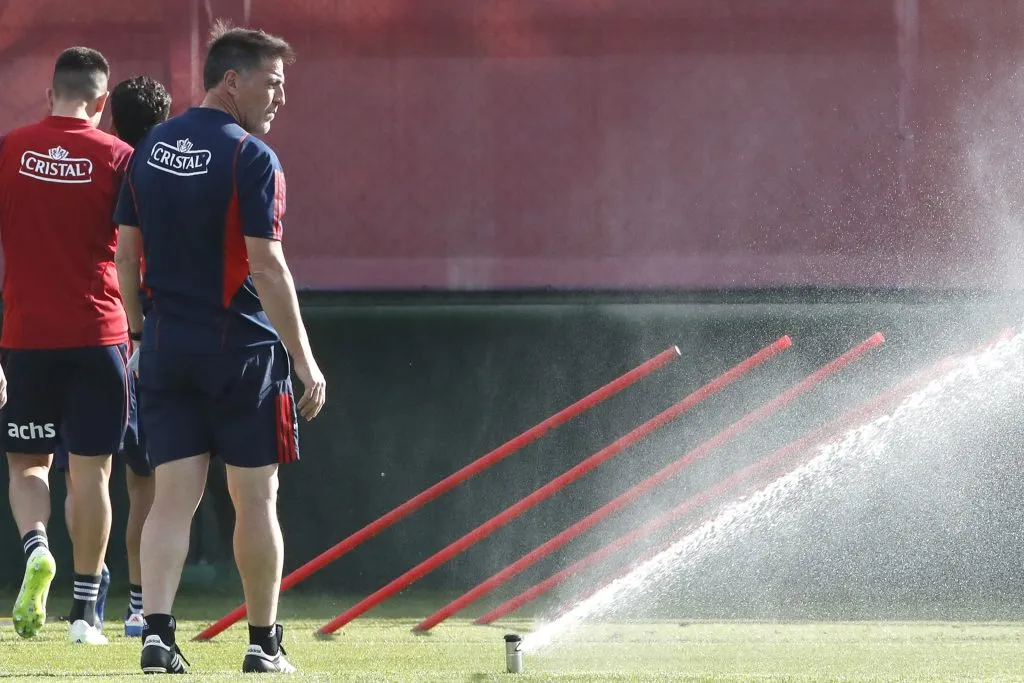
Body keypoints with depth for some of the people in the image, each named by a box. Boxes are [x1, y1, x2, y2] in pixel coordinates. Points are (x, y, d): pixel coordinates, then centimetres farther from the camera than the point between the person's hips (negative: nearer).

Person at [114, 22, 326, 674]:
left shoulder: (150, 151, 8)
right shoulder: (252, 159, -12)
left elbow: (127, 254, 11)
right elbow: (266, 266, -16)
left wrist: (139, 336, 20)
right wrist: (306, 362, -12)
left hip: (166, 348, 5)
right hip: (241, 350, -5)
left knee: (174, 497, 3)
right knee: (255, 498, 5)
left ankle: (157, 632, -10)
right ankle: (264, 642, 11)